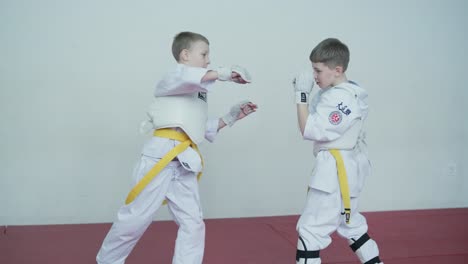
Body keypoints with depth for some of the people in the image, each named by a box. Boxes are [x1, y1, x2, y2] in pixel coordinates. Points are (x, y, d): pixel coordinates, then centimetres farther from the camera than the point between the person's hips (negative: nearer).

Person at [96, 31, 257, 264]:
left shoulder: (199, 91, 22)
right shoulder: (172, 78, -1)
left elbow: (205, 129, 24)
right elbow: (184, 77, -26)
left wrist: (230, 117, 15)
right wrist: (221, 74, -27)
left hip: (184, 162, 8)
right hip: (161, 155, -8)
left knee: (193, 223, 6)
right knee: (136, 217, 1)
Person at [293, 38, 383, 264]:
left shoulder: (341, 97, -21)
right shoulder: (346, 92, 10)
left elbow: (310, 130, -23)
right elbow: (317, 122, 16)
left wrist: (302, 95, -21)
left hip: (336, 170, -11)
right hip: (344, 168, 11)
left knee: (310, 228, -7)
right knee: (350, 223, 25)